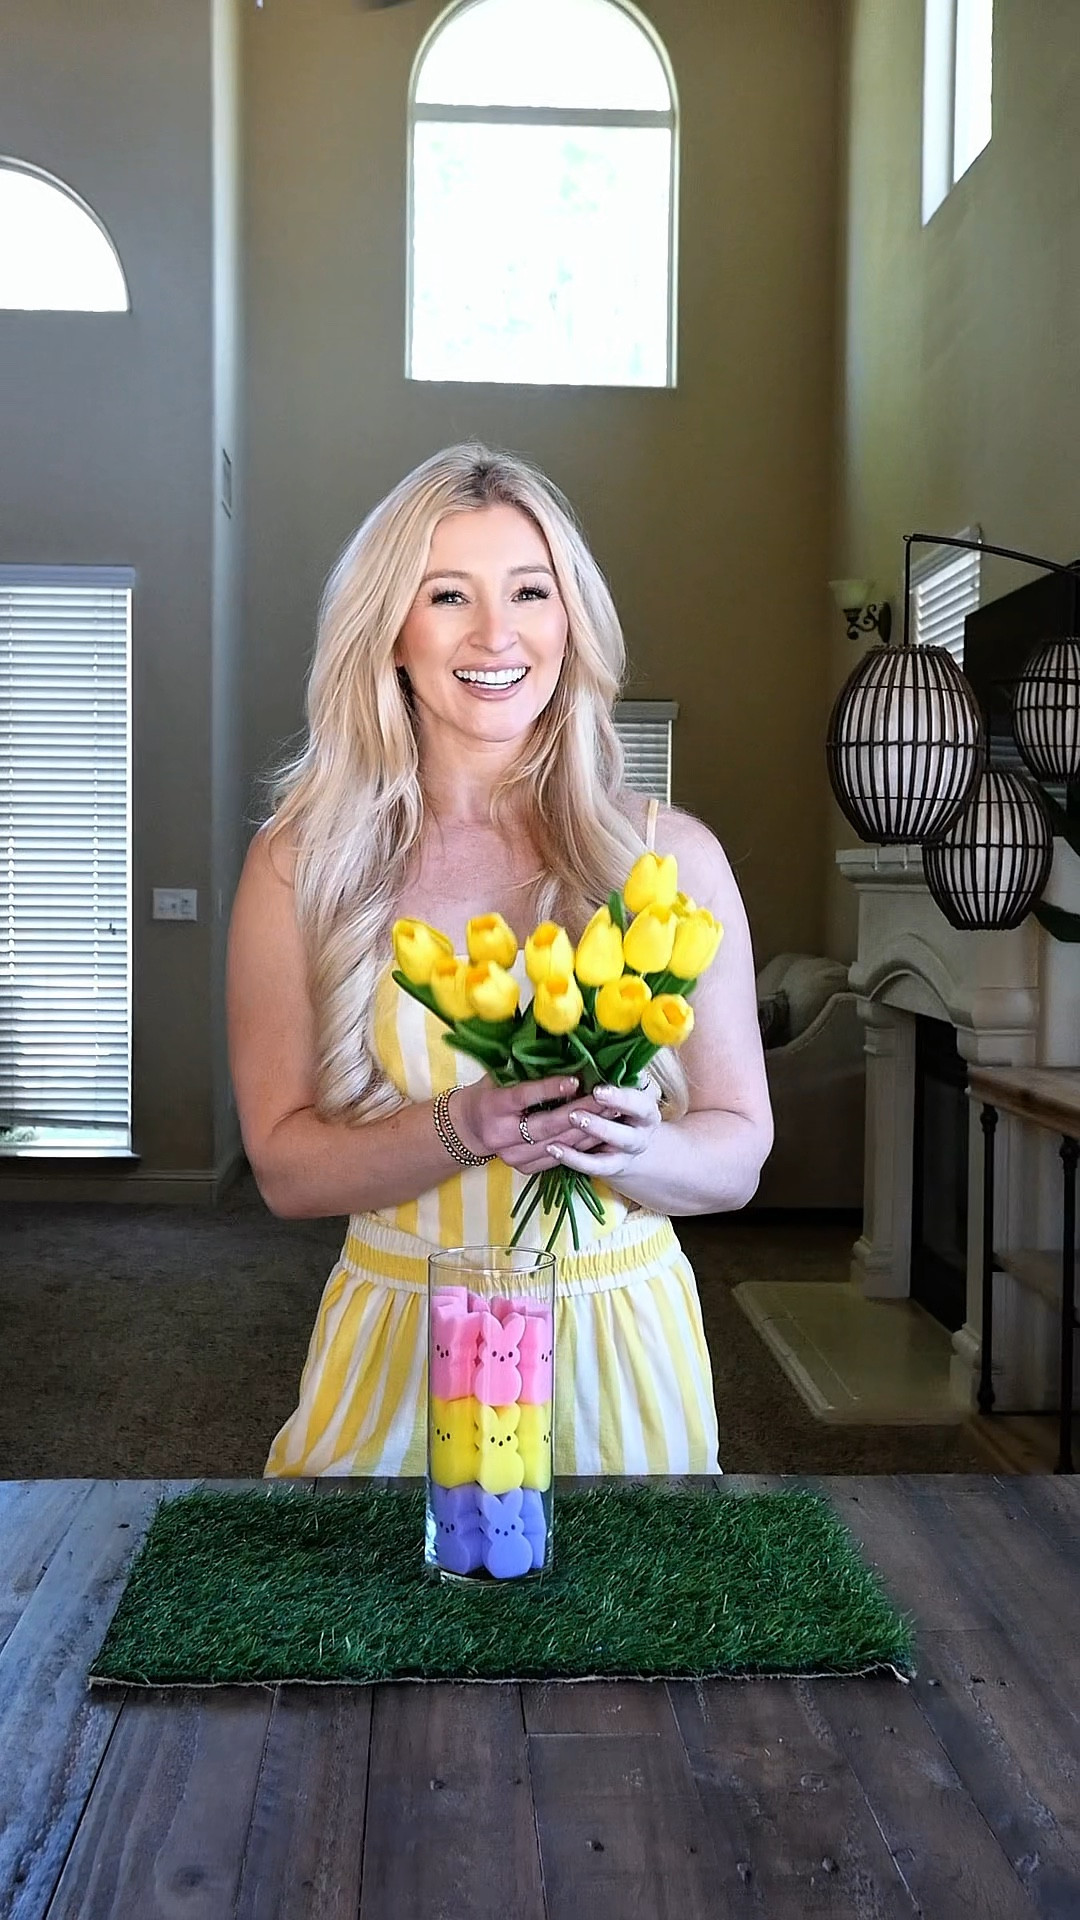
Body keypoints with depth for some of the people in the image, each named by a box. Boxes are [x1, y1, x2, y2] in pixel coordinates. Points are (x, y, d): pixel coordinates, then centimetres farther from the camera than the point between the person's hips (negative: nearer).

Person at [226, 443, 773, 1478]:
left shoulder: (670, 853, -4)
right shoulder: (300, 861, -5)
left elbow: (738, 1152, 0)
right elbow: (285, 1165, -5)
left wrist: (628, 1150, -22)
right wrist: (465, 1128, -23)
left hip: (621, 1345, 1)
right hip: (396, 1342, 0)